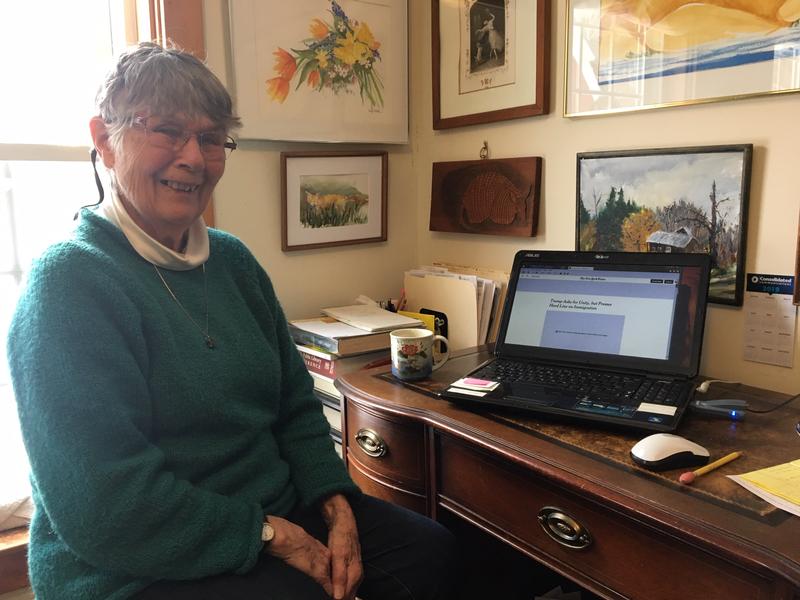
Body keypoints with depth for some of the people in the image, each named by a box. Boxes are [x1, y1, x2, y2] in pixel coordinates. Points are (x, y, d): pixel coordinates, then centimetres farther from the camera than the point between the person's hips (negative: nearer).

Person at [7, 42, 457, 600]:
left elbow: (295, 404, 8)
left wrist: (335, 504, -6)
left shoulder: (233, 259, 6)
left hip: (277, 512, 7)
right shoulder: (68, 283, -16)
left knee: (431, 550, -2)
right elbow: (103, 507, -21)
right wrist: (270, 535, -18)